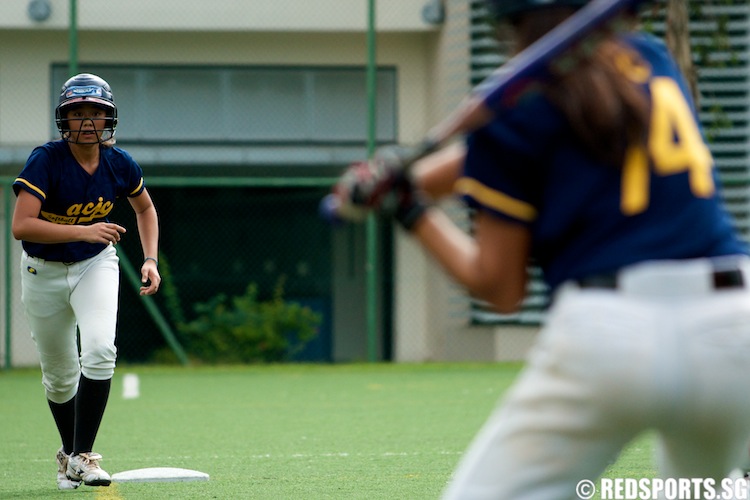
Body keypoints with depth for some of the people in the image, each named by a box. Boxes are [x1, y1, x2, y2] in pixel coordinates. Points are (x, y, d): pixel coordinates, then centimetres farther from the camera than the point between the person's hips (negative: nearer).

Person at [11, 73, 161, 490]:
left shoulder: (119, 164, -9)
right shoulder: (45, 160, -22)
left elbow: (145, 208, 12)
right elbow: (21, 226, -31)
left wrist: (150, 259, 0)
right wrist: (83, 231, -37)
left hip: (96, 266, 1)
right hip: (43, 272, -1)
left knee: (99, 350, -24)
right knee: (60, 376, 8)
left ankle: (83, 456, -16)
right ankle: (68, 453, 34)